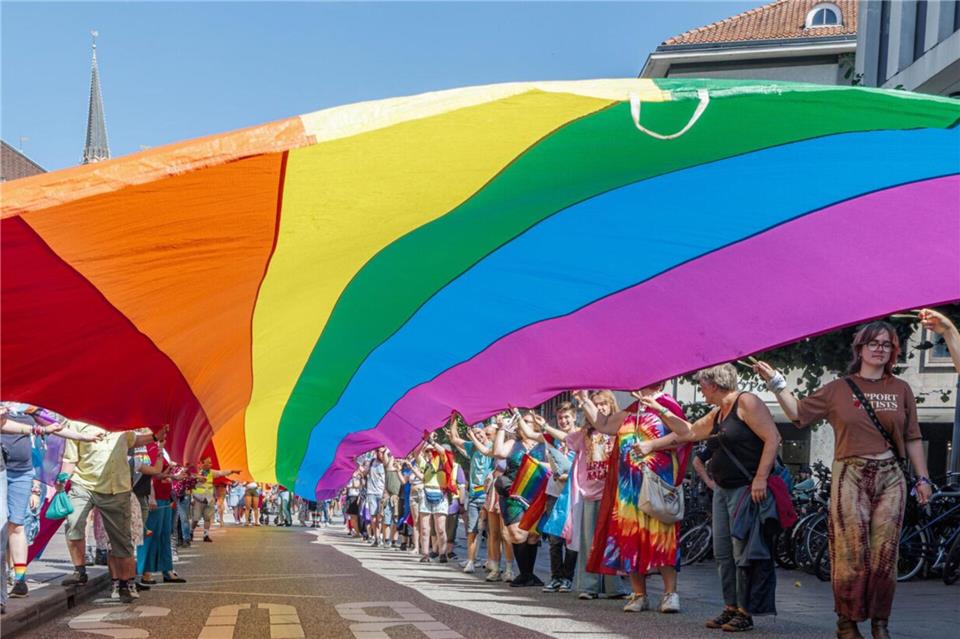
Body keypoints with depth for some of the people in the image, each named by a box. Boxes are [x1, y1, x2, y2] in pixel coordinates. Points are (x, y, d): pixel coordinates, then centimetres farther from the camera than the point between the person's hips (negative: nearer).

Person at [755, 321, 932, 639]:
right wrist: (774, 381, -1)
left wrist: (922, 478, 7)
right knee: (851, 553, -5)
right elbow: (797, 413, 6)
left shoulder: (901, 389, 11)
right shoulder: (838, 389, 6)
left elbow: (912, 439, 12)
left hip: (890, 478, 2)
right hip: (851, 475, -2)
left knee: (884, 554, 1)